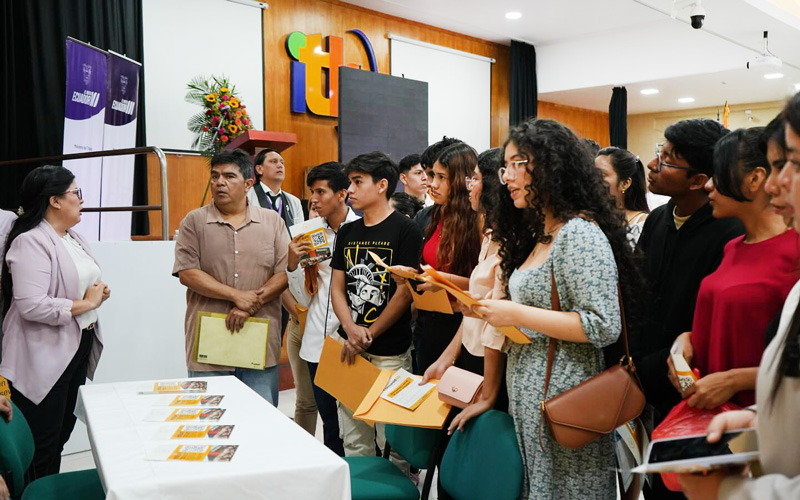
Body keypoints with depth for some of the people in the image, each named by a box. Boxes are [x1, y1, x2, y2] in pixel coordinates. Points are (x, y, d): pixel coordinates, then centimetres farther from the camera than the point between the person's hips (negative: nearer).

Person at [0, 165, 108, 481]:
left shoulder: (73, 238, 11)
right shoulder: (31, 242, -18)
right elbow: (32, 305, -28)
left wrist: (98, 291, -1)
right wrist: (86, 303, -18)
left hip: (77, 347, 9)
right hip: (44, 358, -9)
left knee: (61, 435, 20)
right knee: (40, 446, 2)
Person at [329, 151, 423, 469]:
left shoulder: (404, 230, -6)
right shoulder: (347, 232, 12)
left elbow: (405, 292, -11)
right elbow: (337, 287, 9)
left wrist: (368, 335, -11)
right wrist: (351, 329, -8)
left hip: (390, 352, -6)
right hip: (349, 349, 6)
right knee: (354, 442, 13)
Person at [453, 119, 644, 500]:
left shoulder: (580, 233, -15)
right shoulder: (537, 236, 13)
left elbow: (603, 326, -22)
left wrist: (516, 314, -21)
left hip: (563, 399, -8)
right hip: (526, 399, 8)